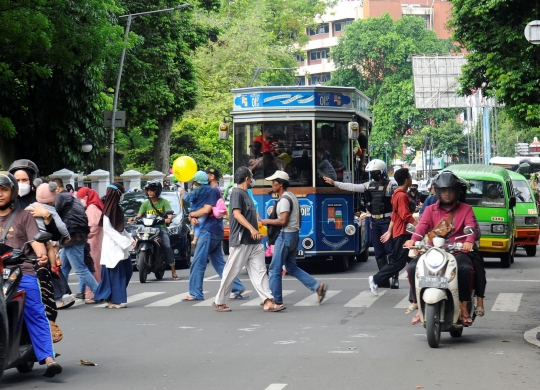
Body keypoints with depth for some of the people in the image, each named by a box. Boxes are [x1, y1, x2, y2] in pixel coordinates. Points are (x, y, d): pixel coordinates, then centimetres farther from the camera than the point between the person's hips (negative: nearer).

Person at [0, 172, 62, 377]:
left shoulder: (23, 216, 13)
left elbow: (35, 240, 2)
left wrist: (41, 255, -19)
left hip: (23, 273, -1)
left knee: (36, 314, -11)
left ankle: (48, 358, -17)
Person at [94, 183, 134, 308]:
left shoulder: (117, 209, 13)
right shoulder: (108, 210, -14)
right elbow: (108, 229, -18)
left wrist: (130, 239, 6)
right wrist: (126, 241, -18)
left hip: (120, 247, 9)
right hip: (112, 247, -9)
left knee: (127, 270, 9)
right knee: (115, 273, -6)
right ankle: (114, 300, -1)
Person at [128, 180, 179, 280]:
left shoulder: (163, 202, 6)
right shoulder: (145, 204, 15)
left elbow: (169, 214, -5)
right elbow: (139, 215, 6)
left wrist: (168, 218, -29)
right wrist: (134, 218, -17)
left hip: (160, 228, -3)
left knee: (167, 247, -23)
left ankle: (174, 272, -19)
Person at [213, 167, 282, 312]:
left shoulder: (246, 194, 18)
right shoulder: (237, 193, -9)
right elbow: (237, 214, -21)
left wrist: (257, 233, 28)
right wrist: (251, 229, -31)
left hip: (253, 241, 9)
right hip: (241, 240, -9)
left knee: (259, 271, -1)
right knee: (231, 272, -1)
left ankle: (268, 302, -7)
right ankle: (219, 302, 11)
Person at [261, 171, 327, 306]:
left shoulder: (284, 199, -16)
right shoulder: (292, 196, 15)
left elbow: (283, 220, -22)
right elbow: (299, 219, 20)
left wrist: (267, 221, -10)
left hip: (285, 235, -10)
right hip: (294, 234, 10)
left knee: (274, 268, -2)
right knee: (292, 268, 15)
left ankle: (276, 299, 2)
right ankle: (317, 286, 8)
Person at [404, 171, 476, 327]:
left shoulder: (465, 209, 12)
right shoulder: (430, 210, 17)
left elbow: (471, 226, -7)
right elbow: (422, 225, -2)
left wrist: (469, 241, -31)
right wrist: (413, 239, -25)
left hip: (457, 252, -2)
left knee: (465, 268, -36)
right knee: (413, 266, -23)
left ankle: (464, 308, -24)